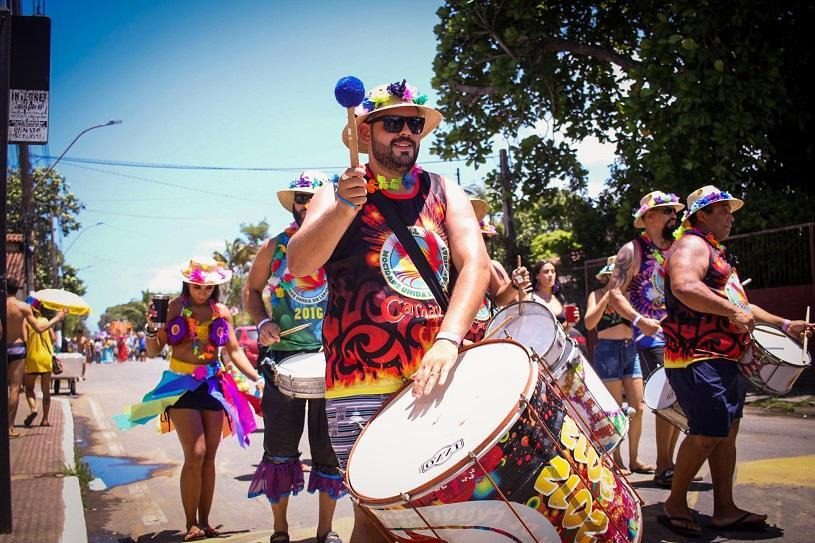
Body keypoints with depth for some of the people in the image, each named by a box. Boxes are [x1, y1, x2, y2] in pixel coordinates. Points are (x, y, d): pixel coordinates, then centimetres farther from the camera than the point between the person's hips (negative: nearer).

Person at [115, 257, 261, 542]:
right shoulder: (174, 308, -2)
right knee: (195, 454, -12)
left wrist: (257, 377, -6)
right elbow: (153, 352, 0)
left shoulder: (222, 312, 5)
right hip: (181, 384, -3)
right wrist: (151, 328, -18)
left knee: (209, 458, 5)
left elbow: (234, 351, 6)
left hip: (213, 385, 3)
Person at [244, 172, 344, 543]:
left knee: (330, 447, 6)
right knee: (279, 448, 4)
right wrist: (263, 322, -5)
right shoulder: (275, 247, 5)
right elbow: (251, 290, 14)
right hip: (283, 356, 0)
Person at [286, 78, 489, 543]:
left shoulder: (445, 192, 13)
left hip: (442, 374, 3)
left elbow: (476, 264, -2)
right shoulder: (338, 195, 7)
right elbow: (299, 265, -9)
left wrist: (448, 339, -19)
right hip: (365, 383, -2)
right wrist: (343, 207, -26)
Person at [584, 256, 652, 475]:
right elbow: (589, 324, -14)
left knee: (637, 408, 3)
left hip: (630, 349, 5)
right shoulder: (597, 295, 1)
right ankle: (617, 461, 5)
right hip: (608, 350, -5)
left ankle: (634, 459, 14)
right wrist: (607, 297, -16)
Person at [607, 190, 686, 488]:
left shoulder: (677, 249, 14)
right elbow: (614, 293, -12)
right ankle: (663, 468, -2)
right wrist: (639, 320, -25)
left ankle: (669, 460, 20)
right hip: (653, 335, -7)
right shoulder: (633, 251, -6)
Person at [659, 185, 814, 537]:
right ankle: (675, 505, 3)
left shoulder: (717, 253, 24)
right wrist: (732, 311, -25)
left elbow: (737, 302, 29)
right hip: (698, 359, -11)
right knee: (707, 434, -11)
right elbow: (684, 287, -30)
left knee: (726, 432, 12)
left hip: (724, 360, 11)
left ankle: (724, 510, 18)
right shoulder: (692, 245, -10)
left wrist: (784, 325, 22)